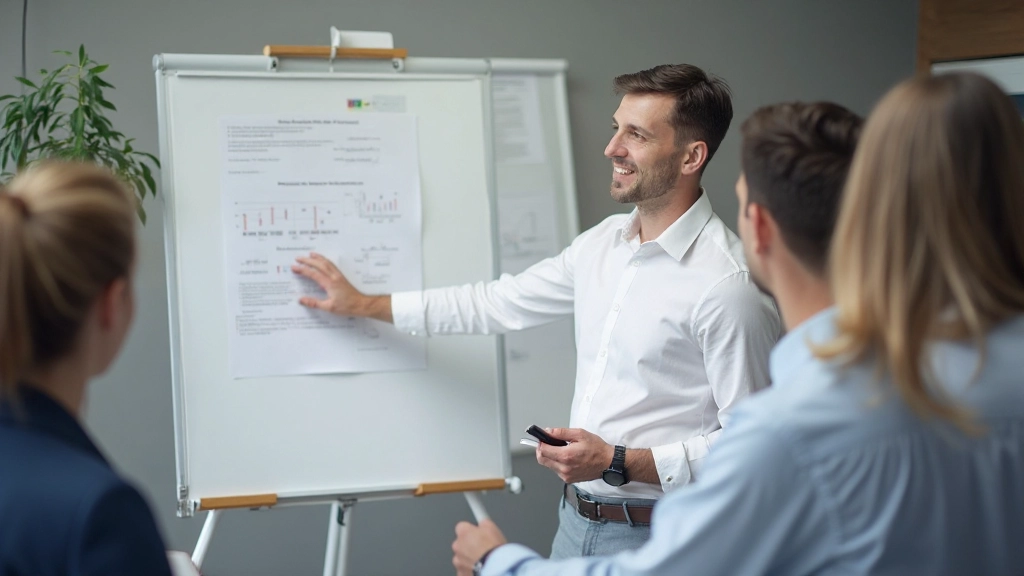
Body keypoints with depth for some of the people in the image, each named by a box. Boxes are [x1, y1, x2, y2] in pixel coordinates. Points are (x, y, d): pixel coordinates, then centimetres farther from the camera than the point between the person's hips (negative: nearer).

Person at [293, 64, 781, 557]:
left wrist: (618, 463, -21)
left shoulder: (727, 283, -20)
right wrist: (364, 305, 21)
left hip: (652, 537, -7)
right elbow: (500, 303, 17)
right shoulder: (603, 242, 6)